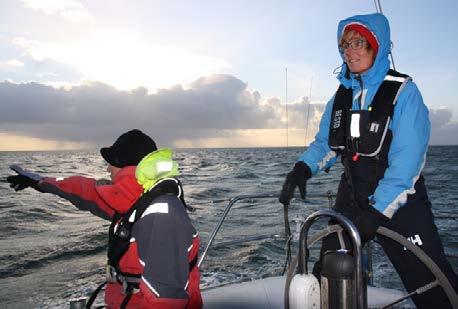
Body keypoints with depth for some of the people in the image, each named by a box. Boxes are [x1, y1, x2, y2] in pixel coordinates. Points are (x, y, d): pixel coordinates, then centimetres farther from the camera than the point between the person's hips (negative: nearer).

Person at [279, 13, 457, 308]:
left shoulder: (403, 91, -11)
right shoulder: (341, 96, 5)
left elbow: (406, 159, -19)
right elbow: (325, 143, 6)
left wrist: (379, 211, -25)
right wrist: (302, 169, -14)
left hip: (400, 203, -5)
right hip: (351, 200, 5)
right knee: (326, 276, 12)